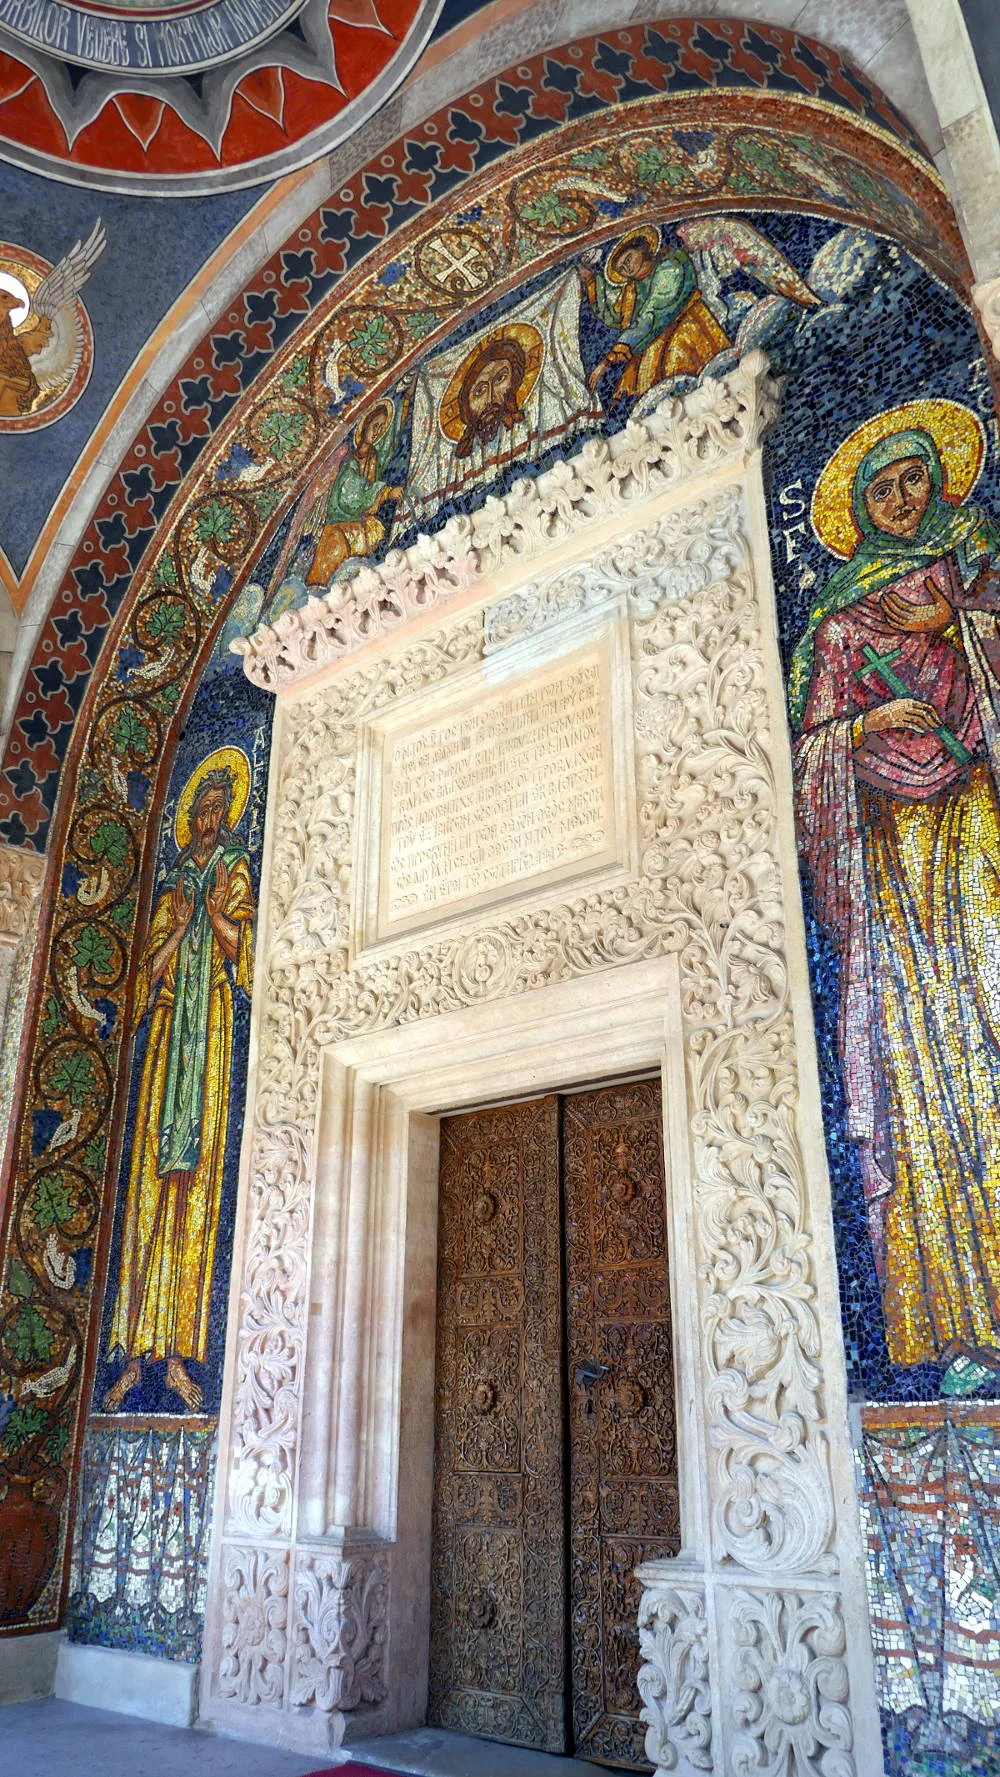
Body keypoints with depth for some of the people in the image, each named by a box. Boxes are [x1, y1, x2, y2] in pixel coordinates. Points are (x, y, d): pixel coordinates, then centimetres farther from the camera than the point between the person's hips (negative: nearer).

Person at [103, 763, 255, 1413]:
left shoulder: (236, 871, 11)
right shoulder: (178, 879, 21)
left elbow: (243, 946, -1)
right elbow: (151, 963, 12)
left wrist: (214, 911, -14)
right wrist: (180, 923, -3)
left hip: (213, 1020, -4)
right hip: (170, 1019, 4)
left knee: (198, 1170, -10)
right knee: (153, 1168, -4)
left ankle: (178, 1350, -10)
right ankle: (138, 1352, -4)